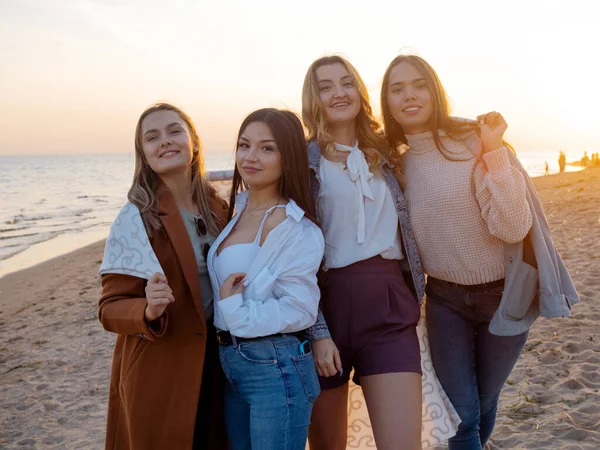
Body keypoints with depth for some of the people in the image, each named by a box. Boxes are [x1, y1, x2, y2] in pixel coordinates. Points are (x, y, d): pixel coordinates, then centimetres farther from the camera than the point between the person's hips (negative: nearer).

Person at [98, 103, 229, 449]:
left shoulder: (218, 210, 2)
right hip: (158, 373, -5)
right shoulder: (135, 219, -13)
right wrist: (148, 311, -30)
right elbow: (111, 308, -11)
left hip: (214, 365, 5)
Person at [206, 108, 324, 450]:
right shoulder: (239, 208, 6)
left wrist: (237, 312, -17)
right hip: (231, 364, 8)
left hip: (277, 370, -8)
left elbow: (299, 310, -20)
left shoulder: (295, 227, -18)